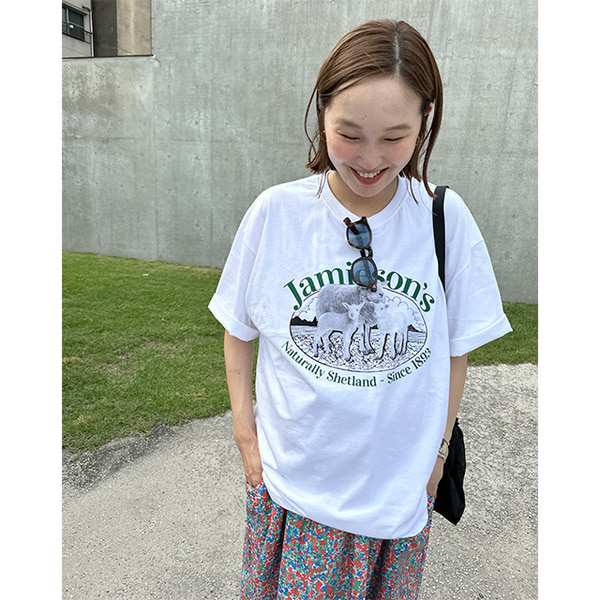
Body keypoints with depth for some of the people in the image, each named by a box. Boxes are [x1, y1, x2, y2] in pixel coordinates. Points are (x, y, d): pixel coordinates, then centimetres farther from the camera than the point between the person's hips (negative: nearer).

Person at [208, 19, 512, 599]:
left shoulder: (446, 219, -12)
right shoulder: (275, 212, -13)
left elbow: (455, 349, -2)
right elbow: (239, 332, -2)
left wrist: (437, 452, 4)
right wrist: (245, 432, -1)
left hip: (399, 483, 1)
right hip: (290, 479, 0)